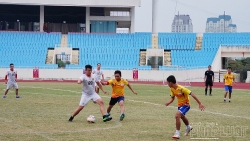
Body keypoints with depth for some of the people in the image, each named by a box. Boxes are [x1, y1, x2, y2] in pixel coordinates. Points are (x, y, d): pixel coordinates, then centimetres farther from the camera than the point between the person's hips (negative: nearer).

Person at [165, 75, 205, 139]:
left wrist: (200, 103, -33)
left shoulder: (181, 88, -32)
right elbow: (172, 98, 3)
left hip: (186, 105, -9)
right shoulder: (172, 89, -9)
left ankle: (177, 134, -21)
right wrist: (169, 102, -21)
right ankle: (188, 127, 64)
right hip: (180, 104, 9)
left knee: (177, 115, -29)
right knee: (182, 116, 32)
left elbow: (192, 94, -31)